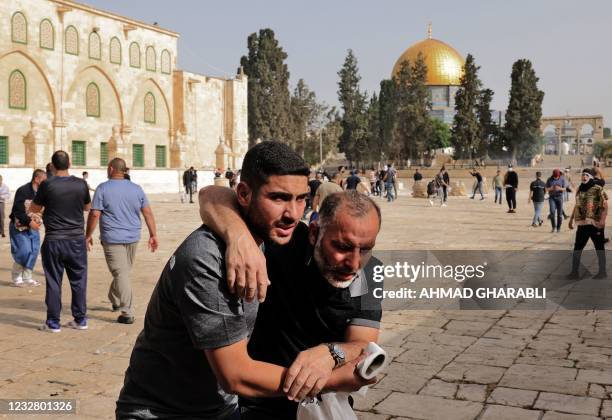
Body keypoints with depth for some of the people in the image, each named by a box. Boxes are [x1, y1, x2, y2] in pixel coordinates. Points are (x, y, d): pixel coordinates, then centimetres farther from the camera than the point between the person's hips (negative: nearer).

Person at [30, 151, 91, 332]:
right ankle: (80, 319, 17)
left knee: (53, 282, 6)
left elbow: (34, 209, 5)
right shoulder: (81, 184, -3)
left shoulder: (47, 185, -10)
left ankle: (53, 322, 11)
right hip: (77, 239, 2)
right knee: (78, 280, 11)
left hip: (53, 241, -2)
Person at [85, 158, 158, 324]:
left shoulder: (103, 188, -6)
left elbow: (94, 214, -11)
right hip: (132, 237, 5)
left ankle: (127, 313, -8)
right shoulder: (136, 189, 6)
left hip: (113, 239, -4)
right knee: (123, 271, 20)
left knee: (121, 274, -5)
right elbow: (148, 213, 4)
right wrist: (153, 235, 8)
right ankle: (114, 300, 38)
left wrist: (88, 235, -1)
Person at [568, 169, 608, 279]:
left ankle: (602, 272, 13)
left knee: (599, 247, 4)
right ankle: (574, 272, 11)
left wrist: (602, 219, -23)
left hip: (595, 224, -6)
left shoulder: (598, 189, -7)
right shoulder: (579, 190, 14)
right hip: (582, 224, 6)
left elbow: (605, 206, -12)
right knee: (577, 247, 5)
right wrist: (571, 219, 21)